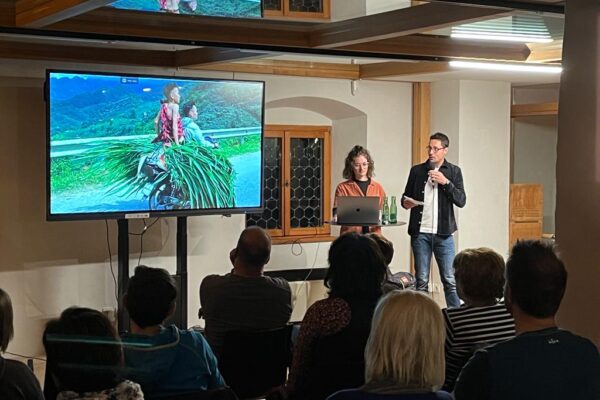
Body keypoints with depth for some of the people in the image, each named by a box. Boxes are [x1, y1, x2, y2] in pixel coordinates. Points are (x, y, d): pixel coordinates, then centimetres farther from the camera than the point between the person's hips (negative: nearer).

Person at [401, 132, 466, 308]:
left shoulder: (453, 171, 5)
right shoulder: (417, 170, 9)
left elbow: (461, 201, -2)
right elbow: (406, 196, 15)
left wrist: (446, 182, -13)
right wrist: (406, 202, -7)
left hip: (443, 233, -1)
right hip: (420, 232, 1)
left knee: (450, 280, -1)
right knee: (421, 281, 4)